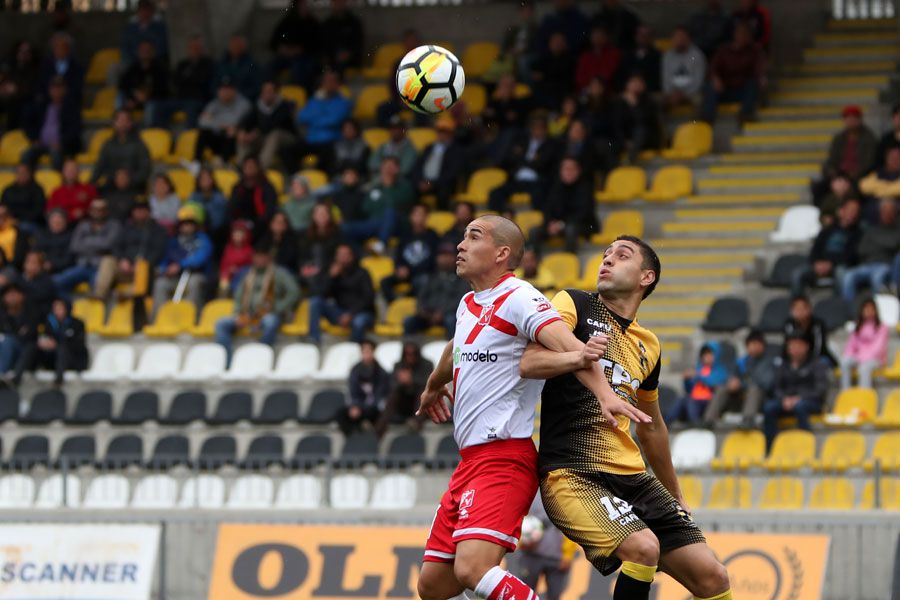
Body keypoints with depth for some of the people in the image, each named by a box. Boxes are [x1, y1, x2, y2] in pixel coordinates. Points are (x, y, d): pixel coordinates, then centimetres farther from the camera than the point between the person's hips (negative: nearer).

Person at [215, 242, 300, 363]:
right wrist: (238, 314, 2)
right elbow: (238, 296, 22)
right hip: (248, 316, 5)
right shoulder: (249, 275, 23)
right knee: (221, 324, -18)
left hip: (268, 315, -5)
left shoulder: (279, 273, 7)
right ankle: (226, 365, -25)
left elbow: (294, 293, -5)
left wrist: (276, 310, -14)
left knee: (270, 323, -41)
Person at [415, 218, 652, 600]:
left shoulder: (518, 298, -10)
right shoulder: (468, 305, 17)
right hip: (470, 461, 9)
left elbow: (569, 347, -25)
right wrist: (433, 388, 60)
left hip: (504, 458, -9)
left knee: (473, 569, -28)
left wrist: (605, 394, -42)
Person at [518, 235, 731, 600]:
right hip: (572, 472, -6)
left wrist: (676, 496, 37)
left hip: (631, 476, 6)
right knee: (643, 547, -30)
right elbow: (528, 364, -14)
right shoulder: (574, 304, 2)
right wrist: (578, 356, -33)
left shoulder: (648, 346, 18)